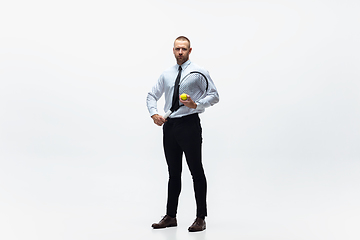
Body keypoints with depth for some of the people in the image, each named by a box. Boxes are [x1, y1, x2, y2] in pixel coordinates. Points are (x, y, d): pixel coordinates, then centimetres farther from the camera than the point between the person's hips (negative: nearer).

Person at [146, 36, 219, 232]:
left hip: (189, 124, -5)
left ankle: (201, 218, 6)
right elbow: (152, 95, 19)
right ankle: (171, 216, 19)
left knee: (196, 171, -1)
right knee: (173, 172, 12)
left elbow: (214, 95, -4)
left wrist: (196, 104, -19)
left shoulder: (199, 72, -1)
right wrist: (154, 113, 0)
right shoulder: (166, 74, 13)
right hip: (169, 126, 5)